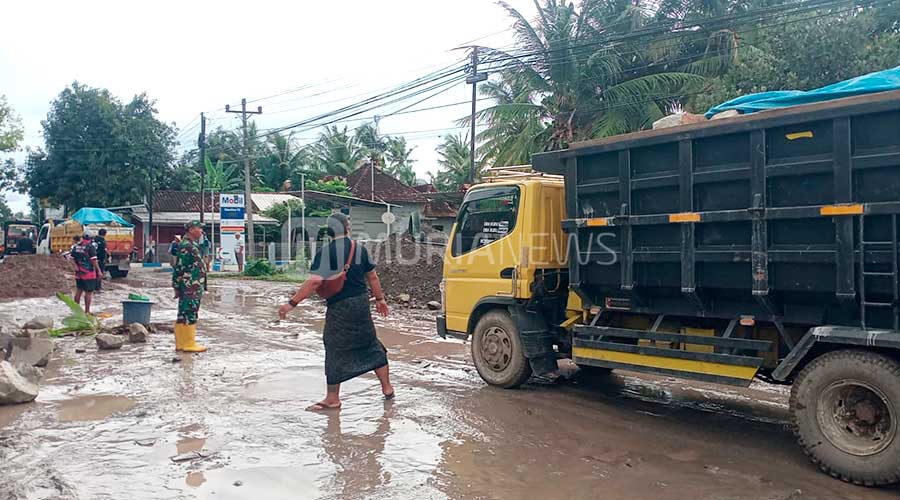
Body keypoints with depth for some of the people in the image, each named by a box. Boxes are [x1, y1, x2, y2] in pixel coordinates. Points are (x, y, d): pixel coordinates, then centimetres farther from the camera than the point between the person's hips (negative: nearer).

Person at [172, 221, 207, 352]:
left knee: (183, 316, 12)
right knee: (190, 315, -6)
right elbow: (178, 268, -18)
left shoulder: (193, 245, 18)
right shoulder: (186, 246, -14)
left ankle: (181, 343, 18)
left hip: (194, 287, 10)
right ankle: (189, 344, -2)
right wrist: (177, 286, -18)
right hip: (189, 287, -10)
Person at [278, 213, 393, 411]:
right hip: (361, 303, 5)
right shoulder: (360, 249, 2)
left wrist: (292, 303, -19)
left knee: (335, 350, 7)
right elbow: (372, 277, 10)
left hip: (339, 306, -5)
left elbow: (315, 281, -22)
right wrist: (380, 299, 23)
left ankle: (333, 398, 15)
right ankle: (387, 388, 25)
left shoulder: (325, 252, -14)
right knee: (371, 344, 17)